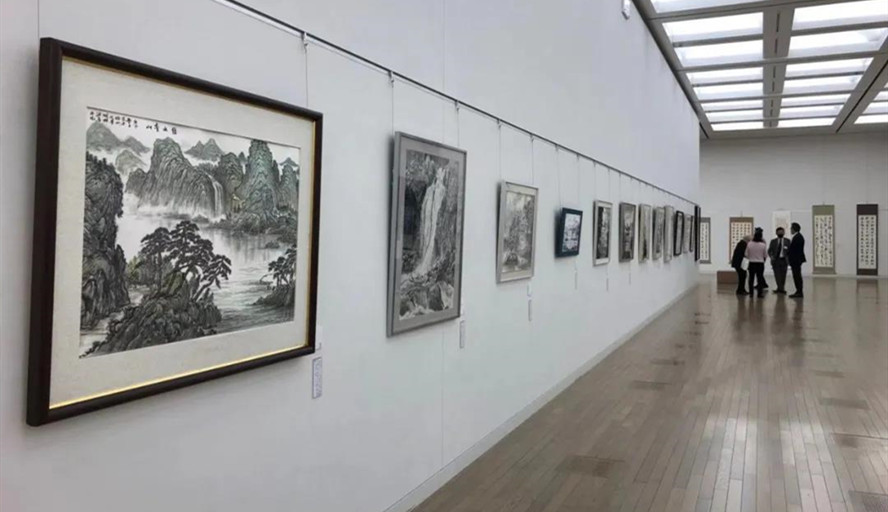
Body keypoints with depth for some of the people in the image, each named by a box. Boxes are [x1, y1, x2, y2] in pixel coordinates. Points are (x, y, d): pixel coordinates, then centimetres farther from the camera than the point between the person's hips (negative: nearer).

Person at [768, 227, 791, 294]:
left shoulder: (787, 241, 5)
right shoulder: (773, 241, 6)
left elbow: (790, 251, 4)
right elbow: (769, 251, 6)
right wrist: (771, 256, -12)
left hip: (784, 260, 0)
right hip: (776, 260, 0)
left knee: (783, 276, 2)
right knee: (777, 275, -7)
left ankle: (781, 289, 10)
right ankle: (781, 289, -5)